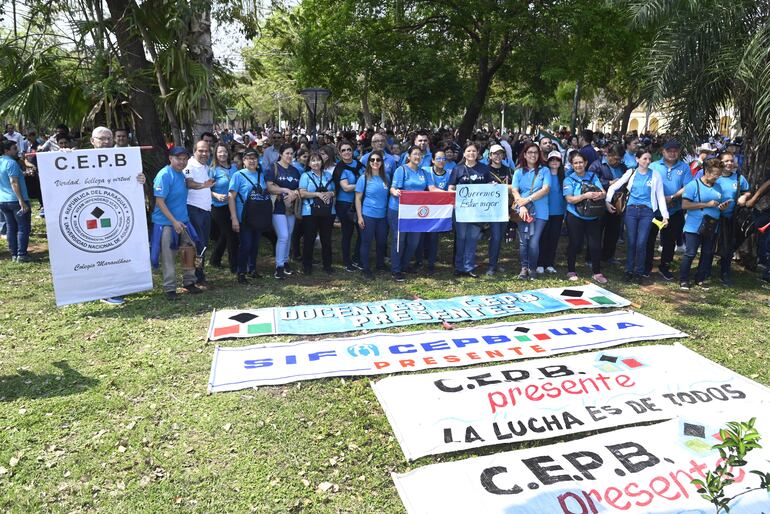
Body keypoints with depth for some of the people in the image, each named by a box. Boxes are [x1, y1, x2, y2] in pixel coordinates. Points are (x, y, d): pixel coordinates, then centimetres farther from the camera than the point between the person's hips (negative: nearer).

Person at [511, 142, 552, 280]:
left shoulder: (544, 170, 5)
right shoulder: (519, 171, 10)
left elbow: (546, 189, -6)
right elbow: (515, 191, 1)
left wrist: (528, 199, -12)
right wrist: (521, 207, -15)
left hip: (540, 211, -2)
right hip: (523, 211, 2)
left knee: (534, 242, -9)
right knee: (523, 241, 0)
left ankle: (532, 267, 10)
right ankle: (524, 267, 14)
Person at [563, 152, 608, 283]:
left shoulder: (593, 176, 6)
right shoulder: (569, 179, -2)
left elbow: (603, 193, -2)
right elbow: (570, 199, -13)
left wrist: (599, 195, -27)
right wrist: (585, 196, -27)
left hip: (594, 217, 2)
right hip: (576, 217, -2)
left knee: (595, 244, 1)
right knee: (575, 244, 5)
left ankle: (597, 272, 13)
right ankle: (571, 271, 20)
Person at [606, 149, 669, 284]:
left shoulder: (655, 175, 5)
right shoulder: (631, 173, 6)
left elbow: (660, 196, 5)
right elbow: (614, 187, 8)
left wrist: (665, 216, 0)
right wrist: (607, 201, -4)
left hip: (647, 212, -1)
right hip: (631, 209, 1)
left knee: (641, 243, -5)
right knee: (631, 242, 2)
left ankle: (639, 273, 9)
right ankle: (629, 271, 15)